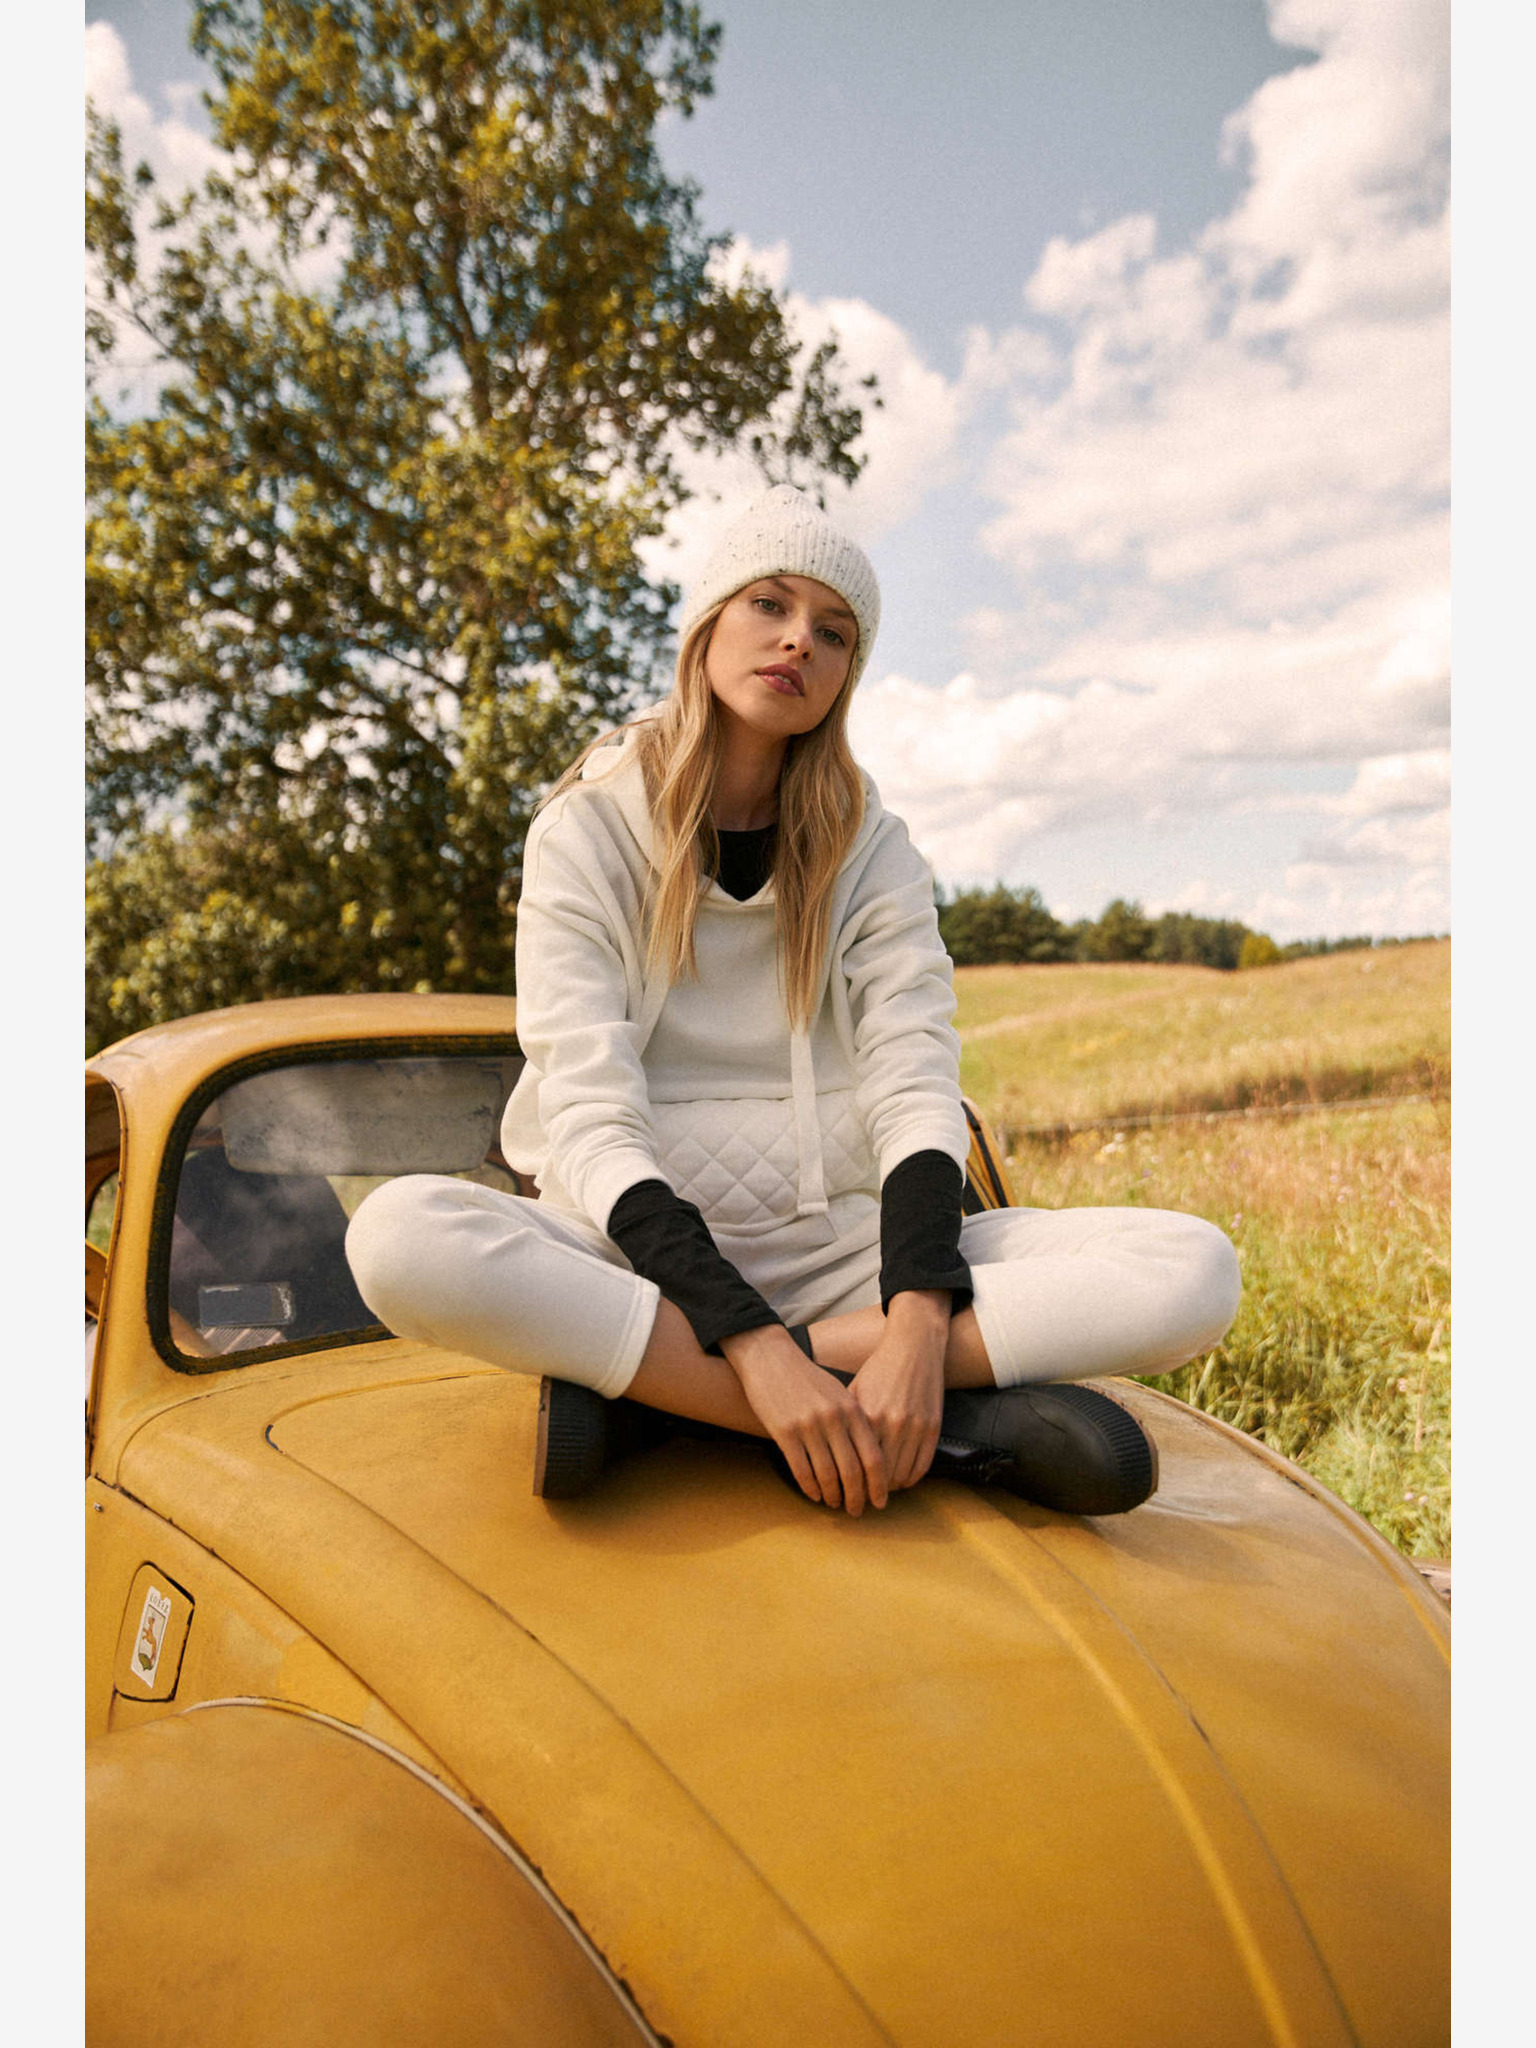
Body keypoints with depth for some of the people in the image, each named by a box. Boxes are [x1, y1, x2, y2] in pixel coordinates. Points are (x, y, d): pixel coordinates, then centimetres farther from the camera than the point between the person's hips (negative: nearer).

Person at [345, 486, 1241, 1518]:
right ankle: (952, 1421, -30)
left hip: (844, 1249, 3)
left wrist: (918, 1325, -25)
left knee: (1194, 1270, -20)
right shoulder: (586, 832, -1)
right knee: (399, 1233, -34)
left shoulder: (870, 850, 7)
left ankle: (632, 1374, -25)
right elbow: (592, 1122, -13)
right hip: (645, 1251, -2)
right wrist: (752, 1343, -27)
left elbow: (917, 1090, -6)